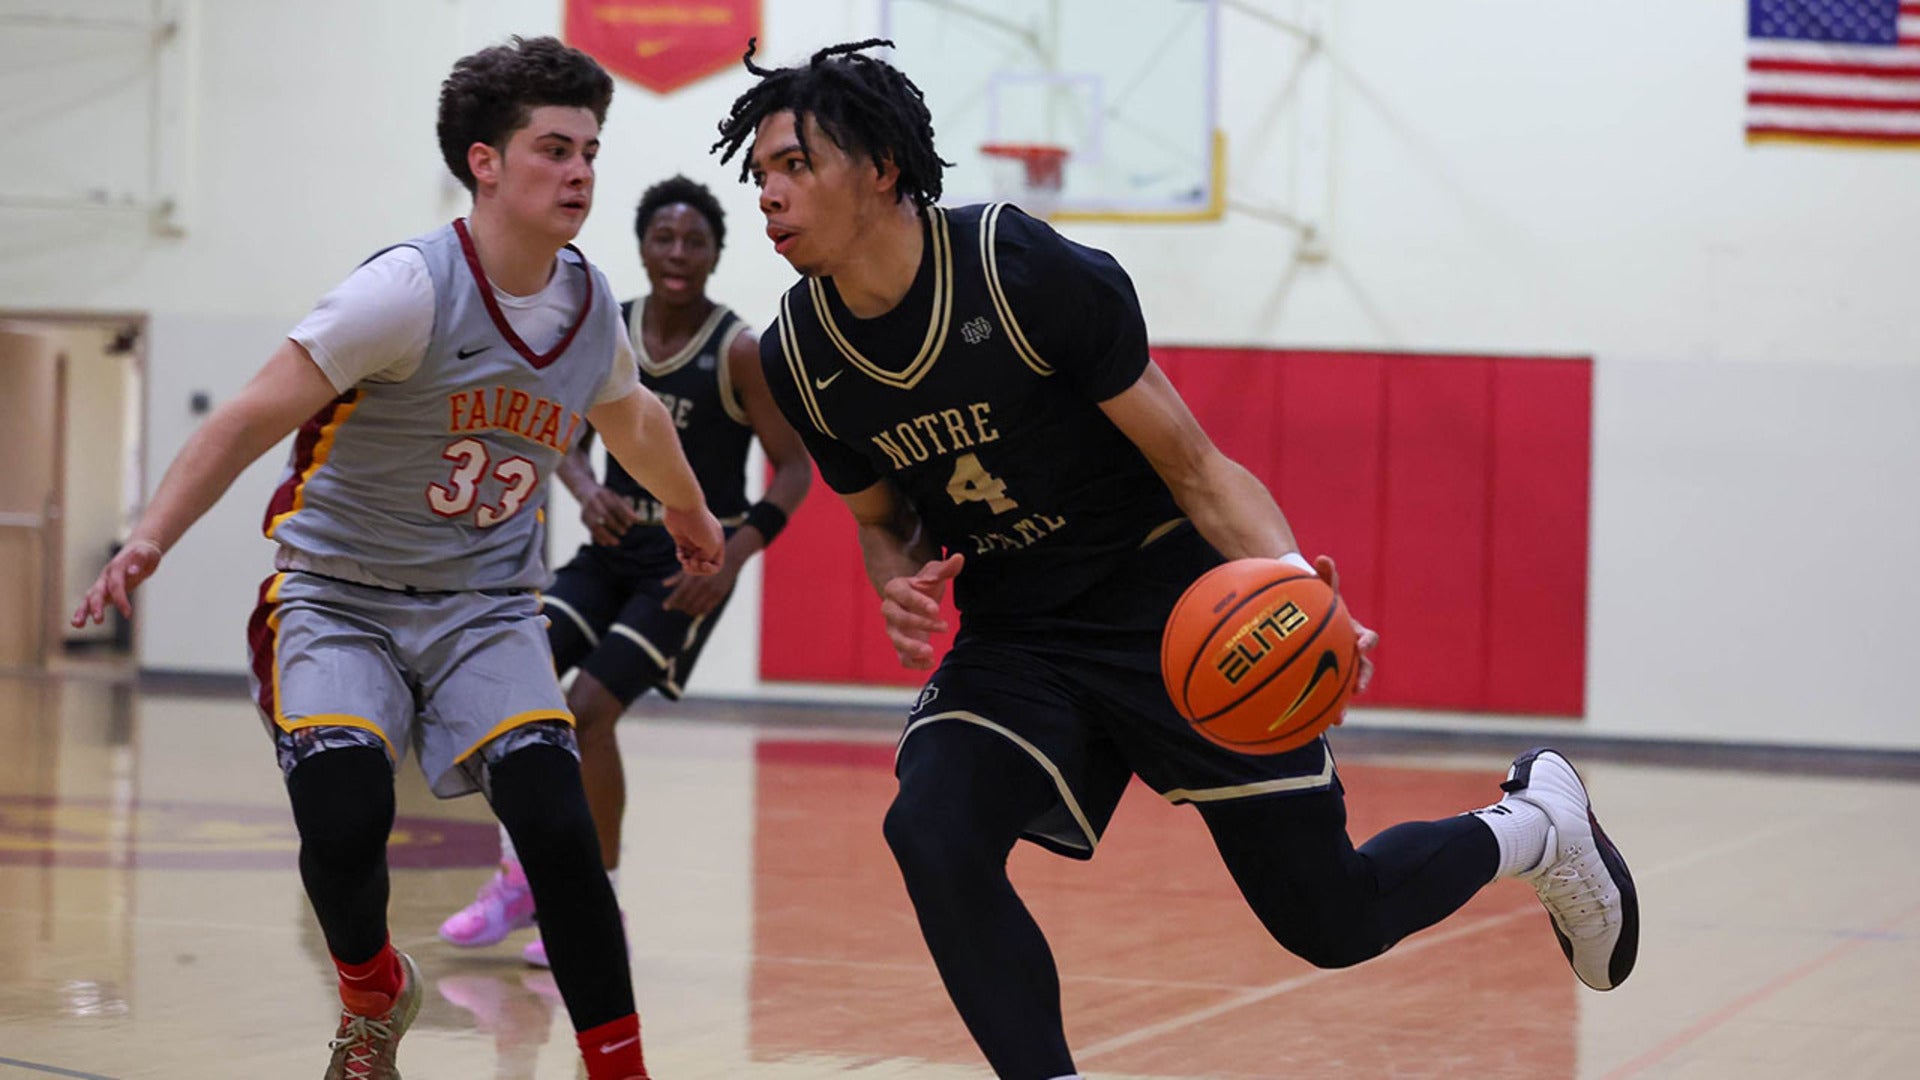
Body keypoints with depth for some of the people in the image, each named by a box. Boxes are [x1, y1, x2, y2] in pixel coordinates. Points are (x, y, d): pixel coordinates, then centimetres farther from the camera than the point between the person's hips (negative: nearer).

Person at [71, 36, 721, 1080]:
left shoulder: (589, 306, 0)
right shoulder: (412, 289, -21)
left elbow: (630, 417, 24)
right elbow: (253, 417, -23)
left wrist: (687, 508, 42)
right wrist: (149, 540, -35)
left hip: (484, 604, 4)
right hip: (338, 594, -4)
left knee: (555, 823, -18)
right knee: (344, 819, -24)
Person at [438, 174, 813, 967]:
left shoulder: (738, 351, -13)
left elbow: (793, 469, -10)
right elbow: (569, 440, 9)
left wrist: (736, 553, -24)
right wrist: (589, 493, -14)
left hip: (690, 563, -5)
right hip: (615, 547, 5)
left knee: (590, 707, -17)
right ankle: (520, 877, 6)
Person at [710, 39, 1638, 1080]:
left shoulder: (1032, 271, -22)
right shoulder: (798, 357, -8)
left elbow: (1191, 466, -14)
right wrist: (902, 586, -13)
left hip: (1172, 603, -4)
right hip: (1012, 637, 4)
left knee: (1331, 923, 2)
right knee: (932, 833, -27)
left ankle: (1537, 820, 32)